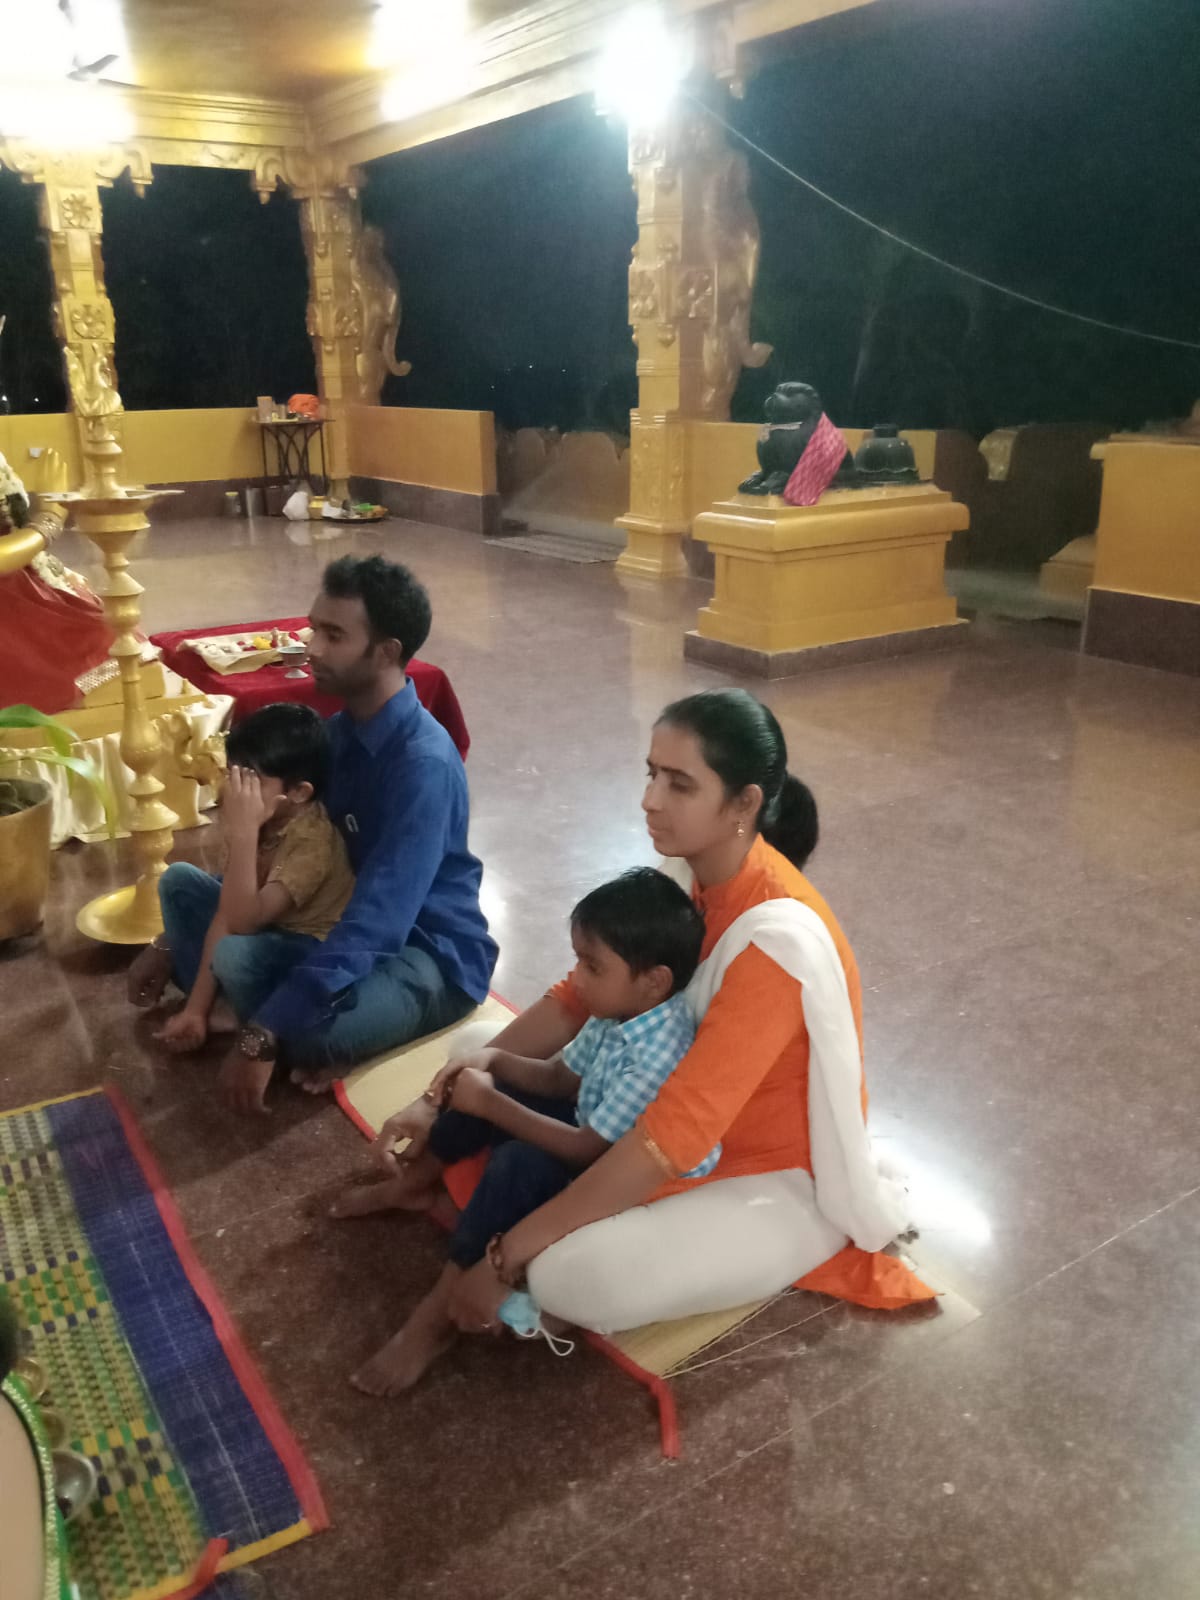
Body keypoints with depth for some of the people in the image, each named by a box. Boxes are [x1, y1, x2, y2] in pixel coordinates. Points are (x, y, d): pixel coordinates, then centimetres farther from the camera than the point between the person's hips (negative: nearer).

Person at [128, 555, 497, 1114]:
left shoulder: (423, 764, -27)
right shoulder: (340, 730, 1)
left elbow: (377, 921, -34)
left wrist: (263, 1037, -36)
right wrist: (171, 943, 6)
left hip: (432, 956, -8)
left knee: (305, 1030, -37)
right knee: (181, 886, 1)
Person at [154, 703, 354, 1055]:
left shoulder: (313, 840, -29)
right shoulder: (260, 822, -8)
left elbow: (241, 921, -35)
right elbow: (225, 914, -9)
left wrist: (243, 832, -39)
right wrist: (197, 1006, -11)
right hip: (265, 929, 8)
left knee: (234, 954, -36)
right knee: (179, 877, 2)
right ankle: (211, 1003, 1)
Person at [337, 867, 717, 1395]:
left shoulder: (657, 1059, -33)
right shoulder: (619, 1012, -7)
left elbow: (588, 1150, -30)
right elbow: (560, 1078, 7)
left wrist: (492, 1105, -25)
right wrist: (494, 1060, -11)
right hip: (597, 1135, 9)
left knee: (519, 1164, -31)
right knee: (482, 1082, 2)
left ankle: (435, 1318, -18)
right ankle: (412, 1184, 24)